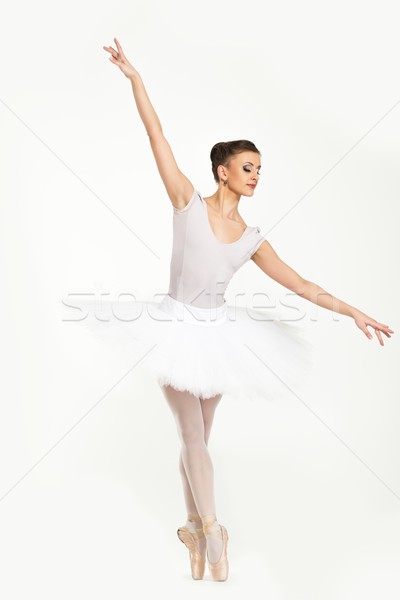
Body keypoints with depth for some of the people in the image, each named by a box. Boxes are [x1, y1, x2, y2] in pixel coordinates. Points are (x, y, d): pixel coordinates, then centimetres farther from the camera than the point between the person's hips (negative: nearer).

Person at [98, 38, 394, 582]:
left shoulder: (252, 239, 3)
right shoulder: (189, 203, -6)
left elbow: (298, 283, 2)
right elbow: (158, 139, -9)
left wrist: (354, 312, -1)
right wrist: (134, 78, -10)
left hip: (216, 334, 4)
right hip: (179, 330, -3)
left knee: (197, 440, 13)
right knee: (193, 438, -2)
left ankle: (193, 528, 29)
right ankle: (211, 530, 14)